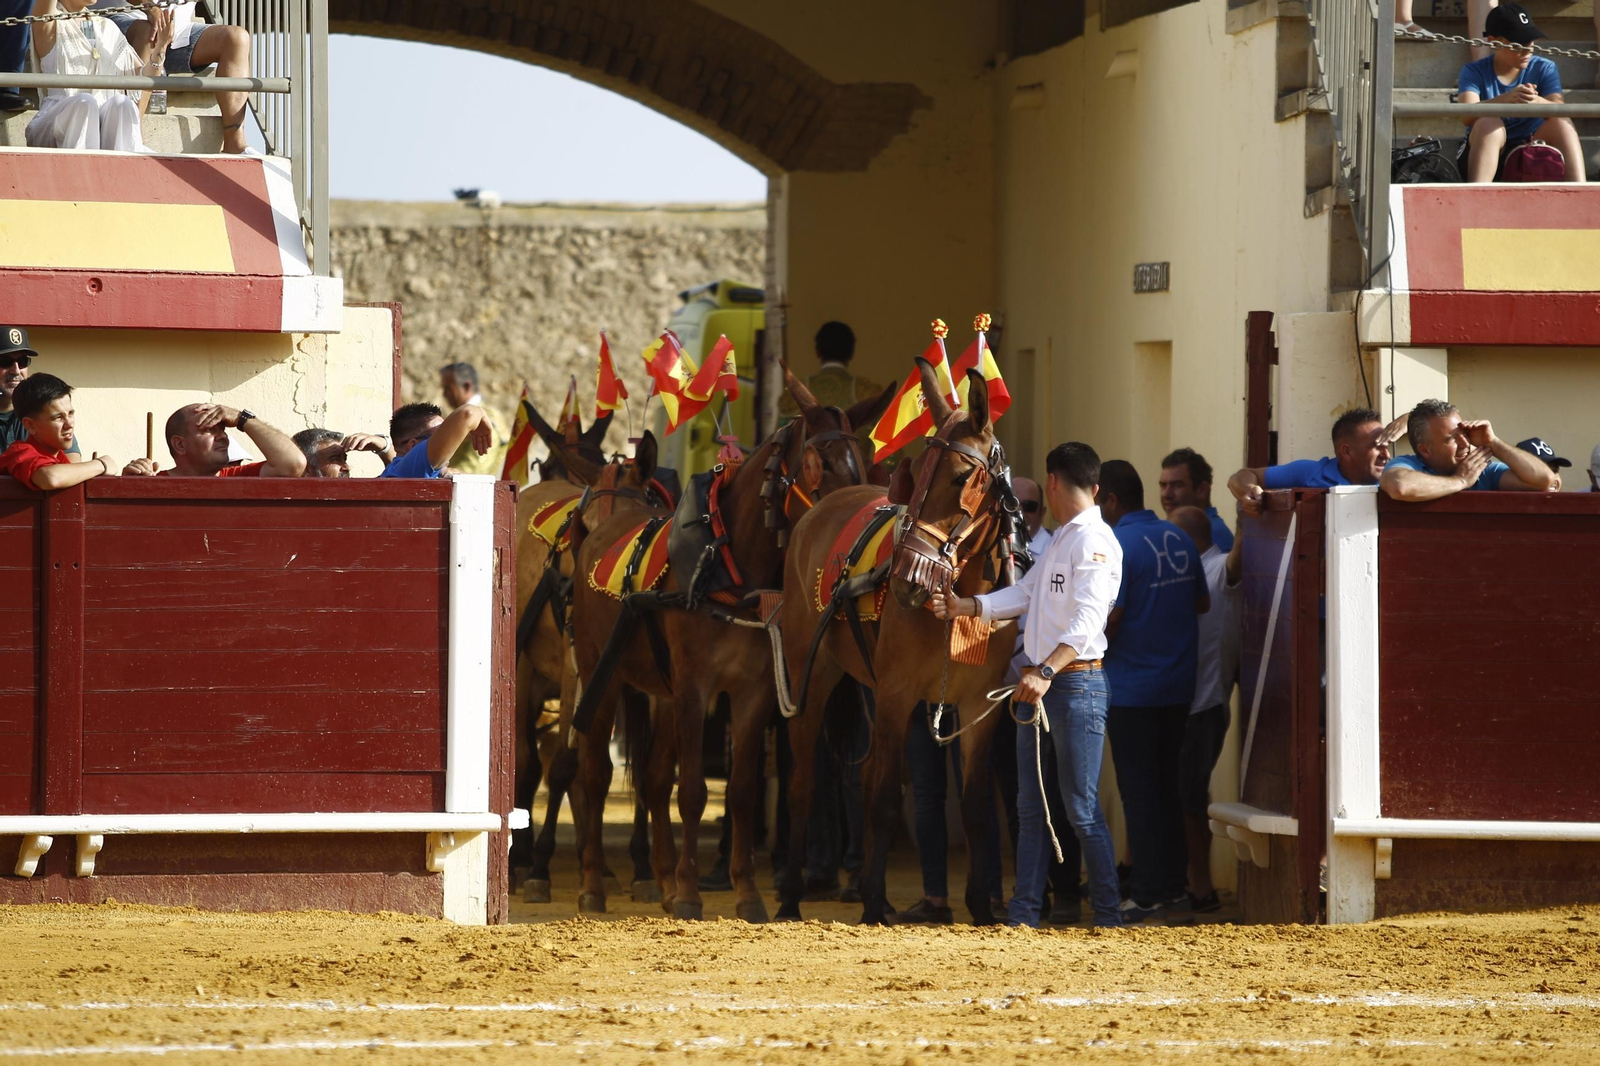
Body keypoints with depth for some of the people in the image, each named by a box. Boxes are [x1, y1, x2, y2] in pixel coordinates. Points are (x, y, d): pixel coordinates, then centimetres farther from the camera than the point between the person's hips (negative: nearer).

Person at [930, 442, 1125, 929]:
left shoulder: (1095, 541, -13)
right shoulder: (1059, 540, 17)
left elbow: (1088, 619, -25)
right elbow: (1024, 594, 23)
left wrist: (1047, 672, -36)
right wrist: (960, 606, 19)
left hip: (1076, 683, -10)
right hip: (1038, 682, 10)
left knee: (1082, 810, -7)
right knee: (1030, 804, 10)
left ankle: (1109, 918, -3)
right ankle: (1024, 913, 14)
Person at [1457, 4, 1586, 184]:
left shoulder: (1544, 69, 0)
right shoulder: (1475, 72, -6)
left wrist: (1537, 102, -42)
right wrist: (1505, 99, -45)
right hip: (1487, 152, -2)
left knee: (1561, 124, -25)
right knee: (1488, 123, -33)